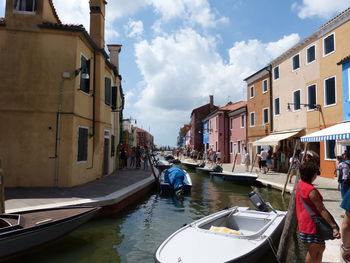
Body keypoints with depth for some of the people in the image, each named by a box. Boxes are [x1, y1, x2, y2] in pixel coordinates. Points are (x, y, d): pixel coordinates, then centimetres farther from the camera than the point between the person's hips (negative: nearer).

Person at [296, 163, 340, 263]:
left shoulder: (300, 184, 0)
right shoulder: (311, 190, -24)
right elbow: (321, 210, -24)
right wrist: (334, 226, -22)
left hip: (304, 223, 10)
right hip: (311, 226, -10)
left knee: (320, 247, 24)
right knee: (313, 253, 6)